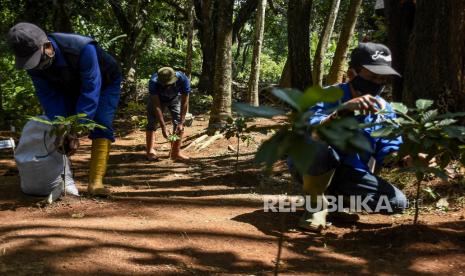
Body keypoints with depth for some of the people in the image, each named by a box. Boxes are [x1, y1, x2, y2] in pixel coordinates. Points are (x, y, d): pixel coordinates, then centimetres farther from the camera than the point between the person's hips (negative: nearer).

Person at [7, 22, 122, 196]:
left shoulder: (83, 49, -43)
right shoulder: (33, 60, -25)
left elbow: (91, 90, -41)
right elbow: (48, 96, -22)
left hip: (105, 82, -5)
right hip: (72, 85, 5)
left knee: (101, 126, -21)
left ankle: (95, 182, -25)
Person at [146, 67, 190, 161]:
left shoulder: (183, 79, -38)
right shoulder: (154, 82, -39)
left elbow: (184, 103, -29)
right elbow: (157, 106, -35)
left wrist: (181, 122, -32)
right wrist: (163, 127, -38)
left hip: (175, 98, 1)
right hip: (157, 98, -1)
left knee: (179, 123, -10)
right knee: (152, 123, -7)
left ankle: (176, 152, -3)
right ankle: (150, 151, 5)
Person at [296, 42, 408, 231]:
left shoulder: (385, 110, -3)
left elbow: (388, 155, -6)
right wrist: (343, 109, -53)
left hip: (350, 174, 5)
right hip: (310, 169, -5)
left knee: (397, 202, -12)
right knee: (320, 143, -38)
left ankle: (333, 197, 8)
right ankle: (315, 205, -13)